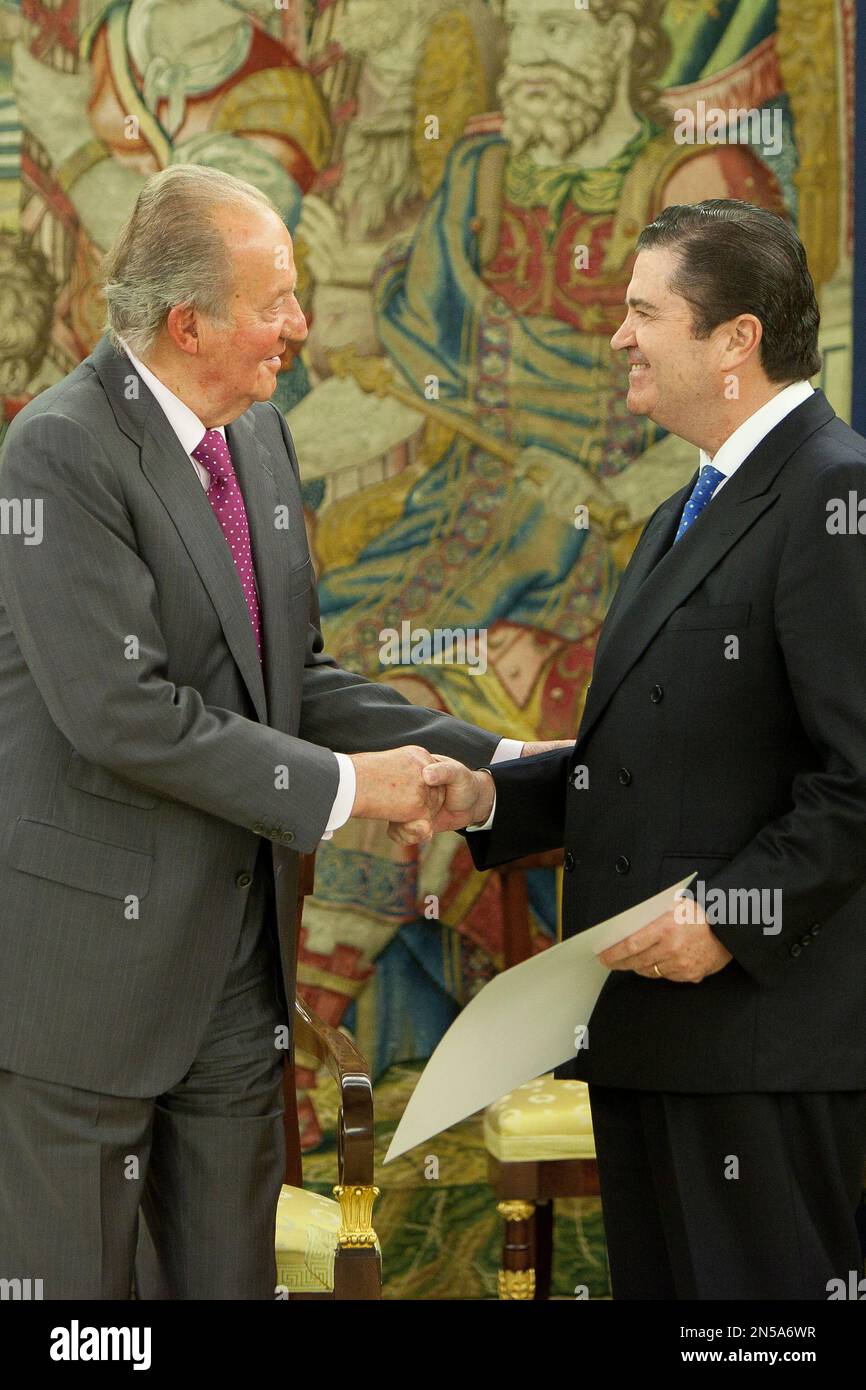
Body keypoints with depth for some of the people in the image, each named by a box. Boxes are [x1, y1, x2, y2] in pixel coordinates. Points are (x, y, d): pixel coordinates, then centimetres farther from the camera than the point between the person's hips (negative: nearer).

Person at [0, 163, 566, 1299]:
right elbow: (120, 712, -23)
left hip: (239, 947, 8)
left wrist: (492, 765, 5)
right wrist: (338, 787, -16)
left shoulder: (258, 435, 10)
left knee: (231, 1268, 13)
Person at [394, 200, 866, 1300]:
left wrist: (731, 916, -21)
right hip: (651, 1030, 10)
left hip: (764, 1021, -10)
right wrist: (490, 797, 9)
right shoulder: (683, 517, 21)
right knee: (655, 1282, 13)